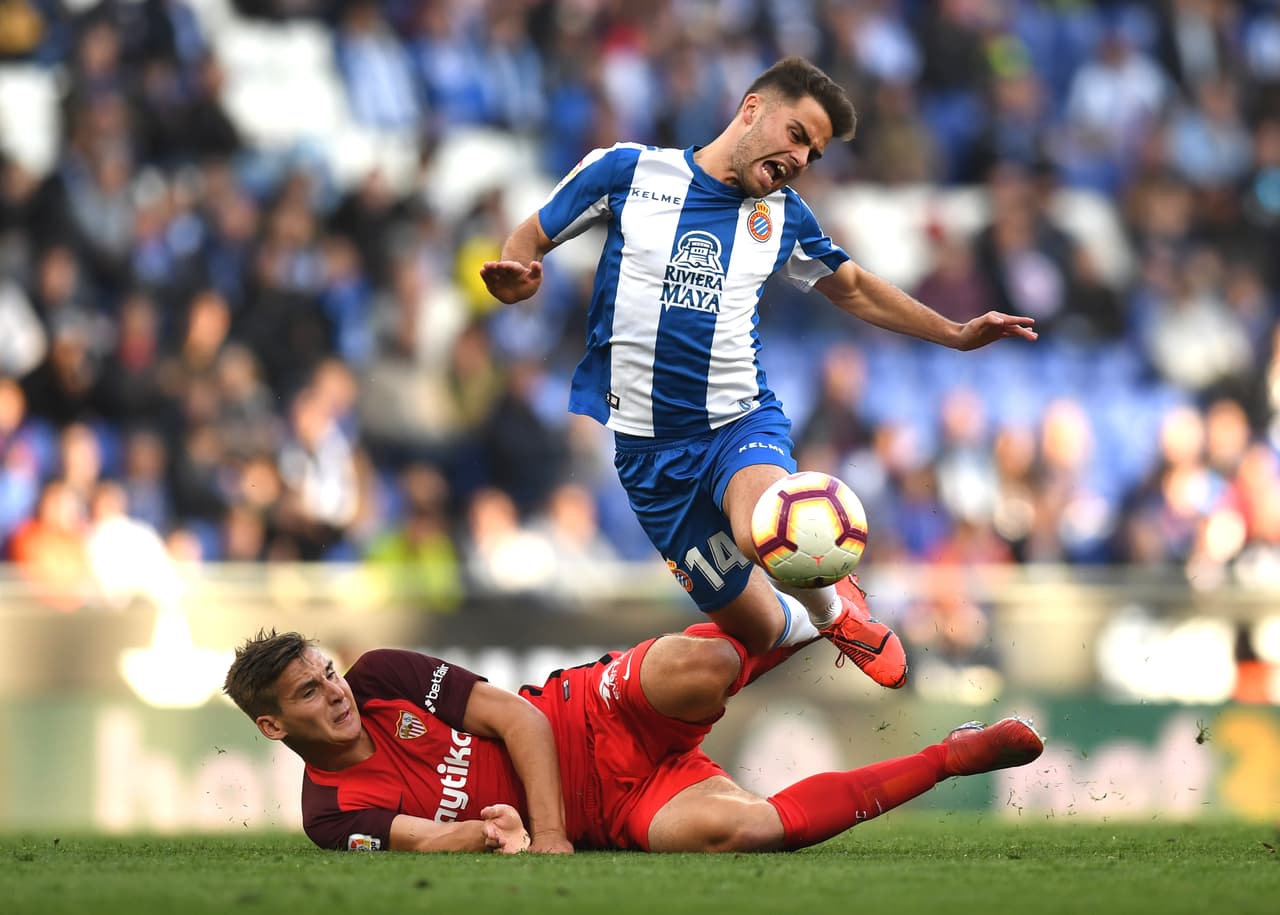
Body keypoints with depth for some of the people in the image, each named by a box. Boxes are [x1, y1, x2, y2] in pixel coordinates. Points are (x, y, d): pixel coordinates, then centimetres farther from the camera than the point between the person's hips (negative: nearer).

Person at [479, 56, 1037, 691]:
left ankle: (832, 608, -4)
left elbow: (854, 289, 25)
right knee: (756, 629, 0)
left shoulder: (783, 217, 8)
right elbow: (530, 239, 6)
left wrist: (957, 335, 20)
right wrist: (513, 278, -17)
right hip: (641, 444, -1)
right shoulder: (626, 170, -2)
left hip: (740, 423, 1)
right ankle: (806, 620, 37)